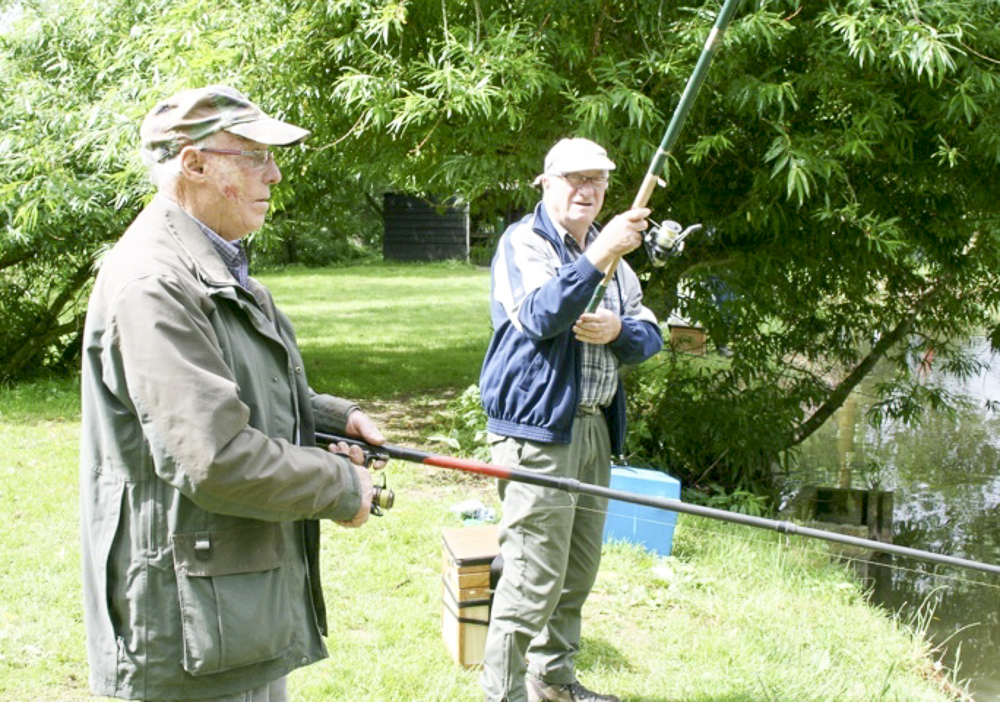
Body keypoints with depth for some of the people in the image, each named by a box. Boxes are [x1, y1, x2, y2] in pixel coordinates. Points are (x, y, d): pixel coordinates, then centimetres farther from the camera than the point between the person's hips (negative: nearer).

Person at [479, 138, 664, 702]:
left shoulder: (611, 253, 19)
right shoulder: (523, 243, -4)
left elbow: (649, 336, 14)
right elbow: (541, 317, -22)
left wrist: (616, 329, -9)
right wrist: (599, 255, -31)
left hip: (595, 427, 8)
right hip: (537, 427, -8)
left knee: (579, 571, 15)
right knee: (534, 576, -10)